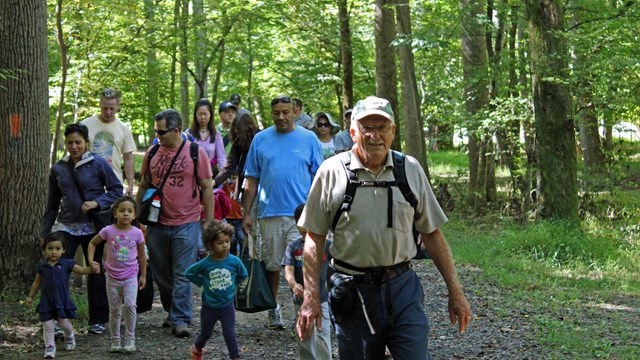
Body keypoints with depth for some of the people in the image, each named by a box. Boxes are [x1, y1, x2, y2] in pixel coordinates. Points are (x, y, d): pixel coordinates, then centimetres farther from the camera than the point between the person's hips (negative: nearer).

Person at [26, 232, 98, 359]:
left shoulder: (67, 264, -6)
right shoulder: (42, 266, 1)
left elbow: (82, 270, -12)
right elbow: (37, 282, 13)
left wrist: (92, 269, -33)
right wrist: (30, 297, 18)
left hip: (62, 300, -1)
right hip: (47, 302, 1)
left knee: (64, 323, 3)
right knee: (48, 325, 0)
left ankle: (69, 336, 34)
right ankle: (49, 347, 8)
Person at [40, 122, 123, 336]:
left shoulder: (98, 164, -5)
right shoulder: (58, 169, 6)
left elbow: (117, 190, -2)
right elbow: (52, 204, 13)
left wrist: (97, 203, -17)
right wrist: (44, 232, 12)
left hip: (93, 228, -2)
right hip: (66, 227, 2)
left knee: (96, 273, 6)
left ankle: (98, 321, 17)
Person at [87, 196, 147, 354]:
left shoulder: (137, 233, -7)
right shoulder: (108, 231, -9)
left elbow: (142, 255, 5)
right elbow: (92, 243, 6)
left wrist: (143, 276, 8)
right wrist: (91, 261, -6)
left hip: (131, 277, -1)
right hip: (113, 278, 1)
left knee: (130, 305, -19)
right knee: (115, 310, 10)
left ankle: (130, 340, -7)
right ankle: (115, 342, 22)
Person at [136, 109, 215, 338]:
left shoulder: (196, 153, -2)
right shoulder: (152, 153, 7)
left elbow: (206, 188, 0)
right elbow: (144, 186, 15)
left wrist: (209, 220, -3)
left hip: (186, 224, -4)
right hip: (157, 224, 4)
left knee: (182, 275, -5)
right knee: (161, 274, 11)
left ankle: (180, 320, -3)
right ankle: (172, 312, 26)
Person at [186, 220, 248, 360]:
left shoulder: (234, 261, -15)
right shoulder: (205, 264, -17)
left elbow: (243, 275, 5)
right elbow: (189, 273, -1)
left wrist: (230, 284, -1)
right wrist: (203, 283, -7)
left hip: (227, 305, 0)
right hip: (209, 306, 1)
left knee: (230, 335, -5)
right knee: (206, 333, 21)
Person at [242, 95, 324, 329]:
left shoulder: (309, 139, 4)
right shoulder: (260, 139, 8)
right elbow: (252, 180, 9)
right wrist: (246, 213, 5)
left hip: (301, 213, -2)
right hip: (269, 213, 2)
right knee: (272, 264, 12)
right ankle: (273, 308, 26)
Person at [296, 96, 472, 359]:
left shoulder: (411, 169, 5)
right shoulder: (332, 172, -2)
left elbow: (431, 233, 10)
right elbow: (314, 238, 1)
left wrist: (455, 291, 7)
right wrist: (311, 297, -5)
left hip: (402, 287, 1)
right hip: (351, 292, -1)